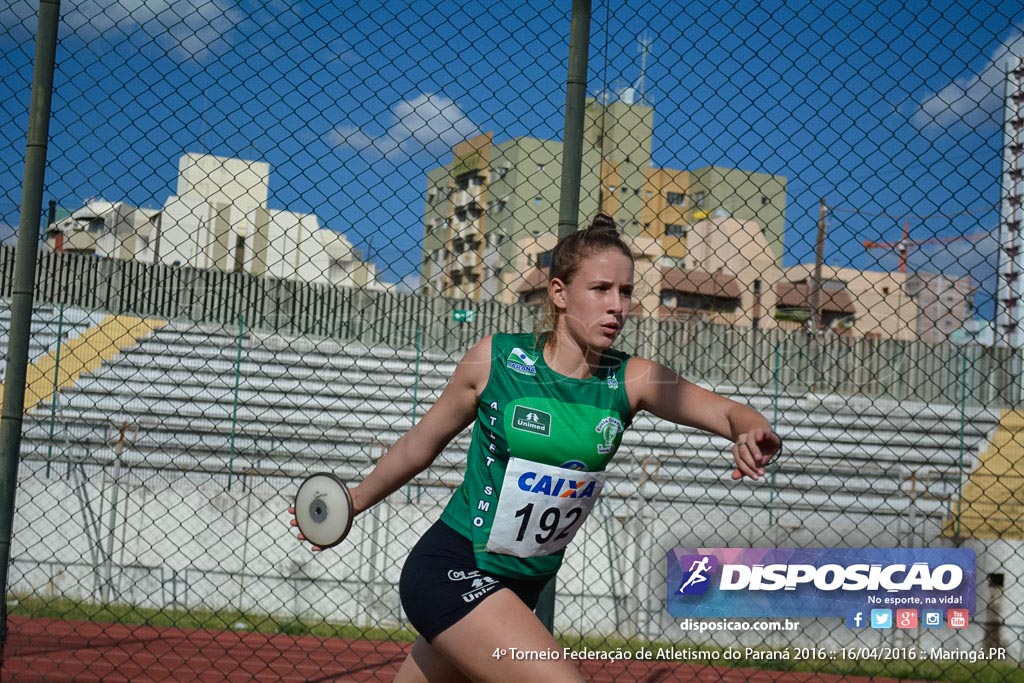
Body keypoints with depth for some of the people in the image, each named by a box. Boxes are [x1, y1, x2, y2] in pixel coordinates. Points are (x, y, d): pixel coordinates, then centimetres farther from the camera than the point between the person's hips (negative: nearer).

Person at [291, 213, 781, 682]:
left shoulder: (632, 380, -4)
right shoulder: (495, 359, -10)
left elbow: (729, 413, -9)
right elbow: (423, 443, 4)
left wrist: (755, 435, -33)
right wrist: (355, 501, 15)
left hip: (522, 588, 4)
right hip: (451, 571, -4)